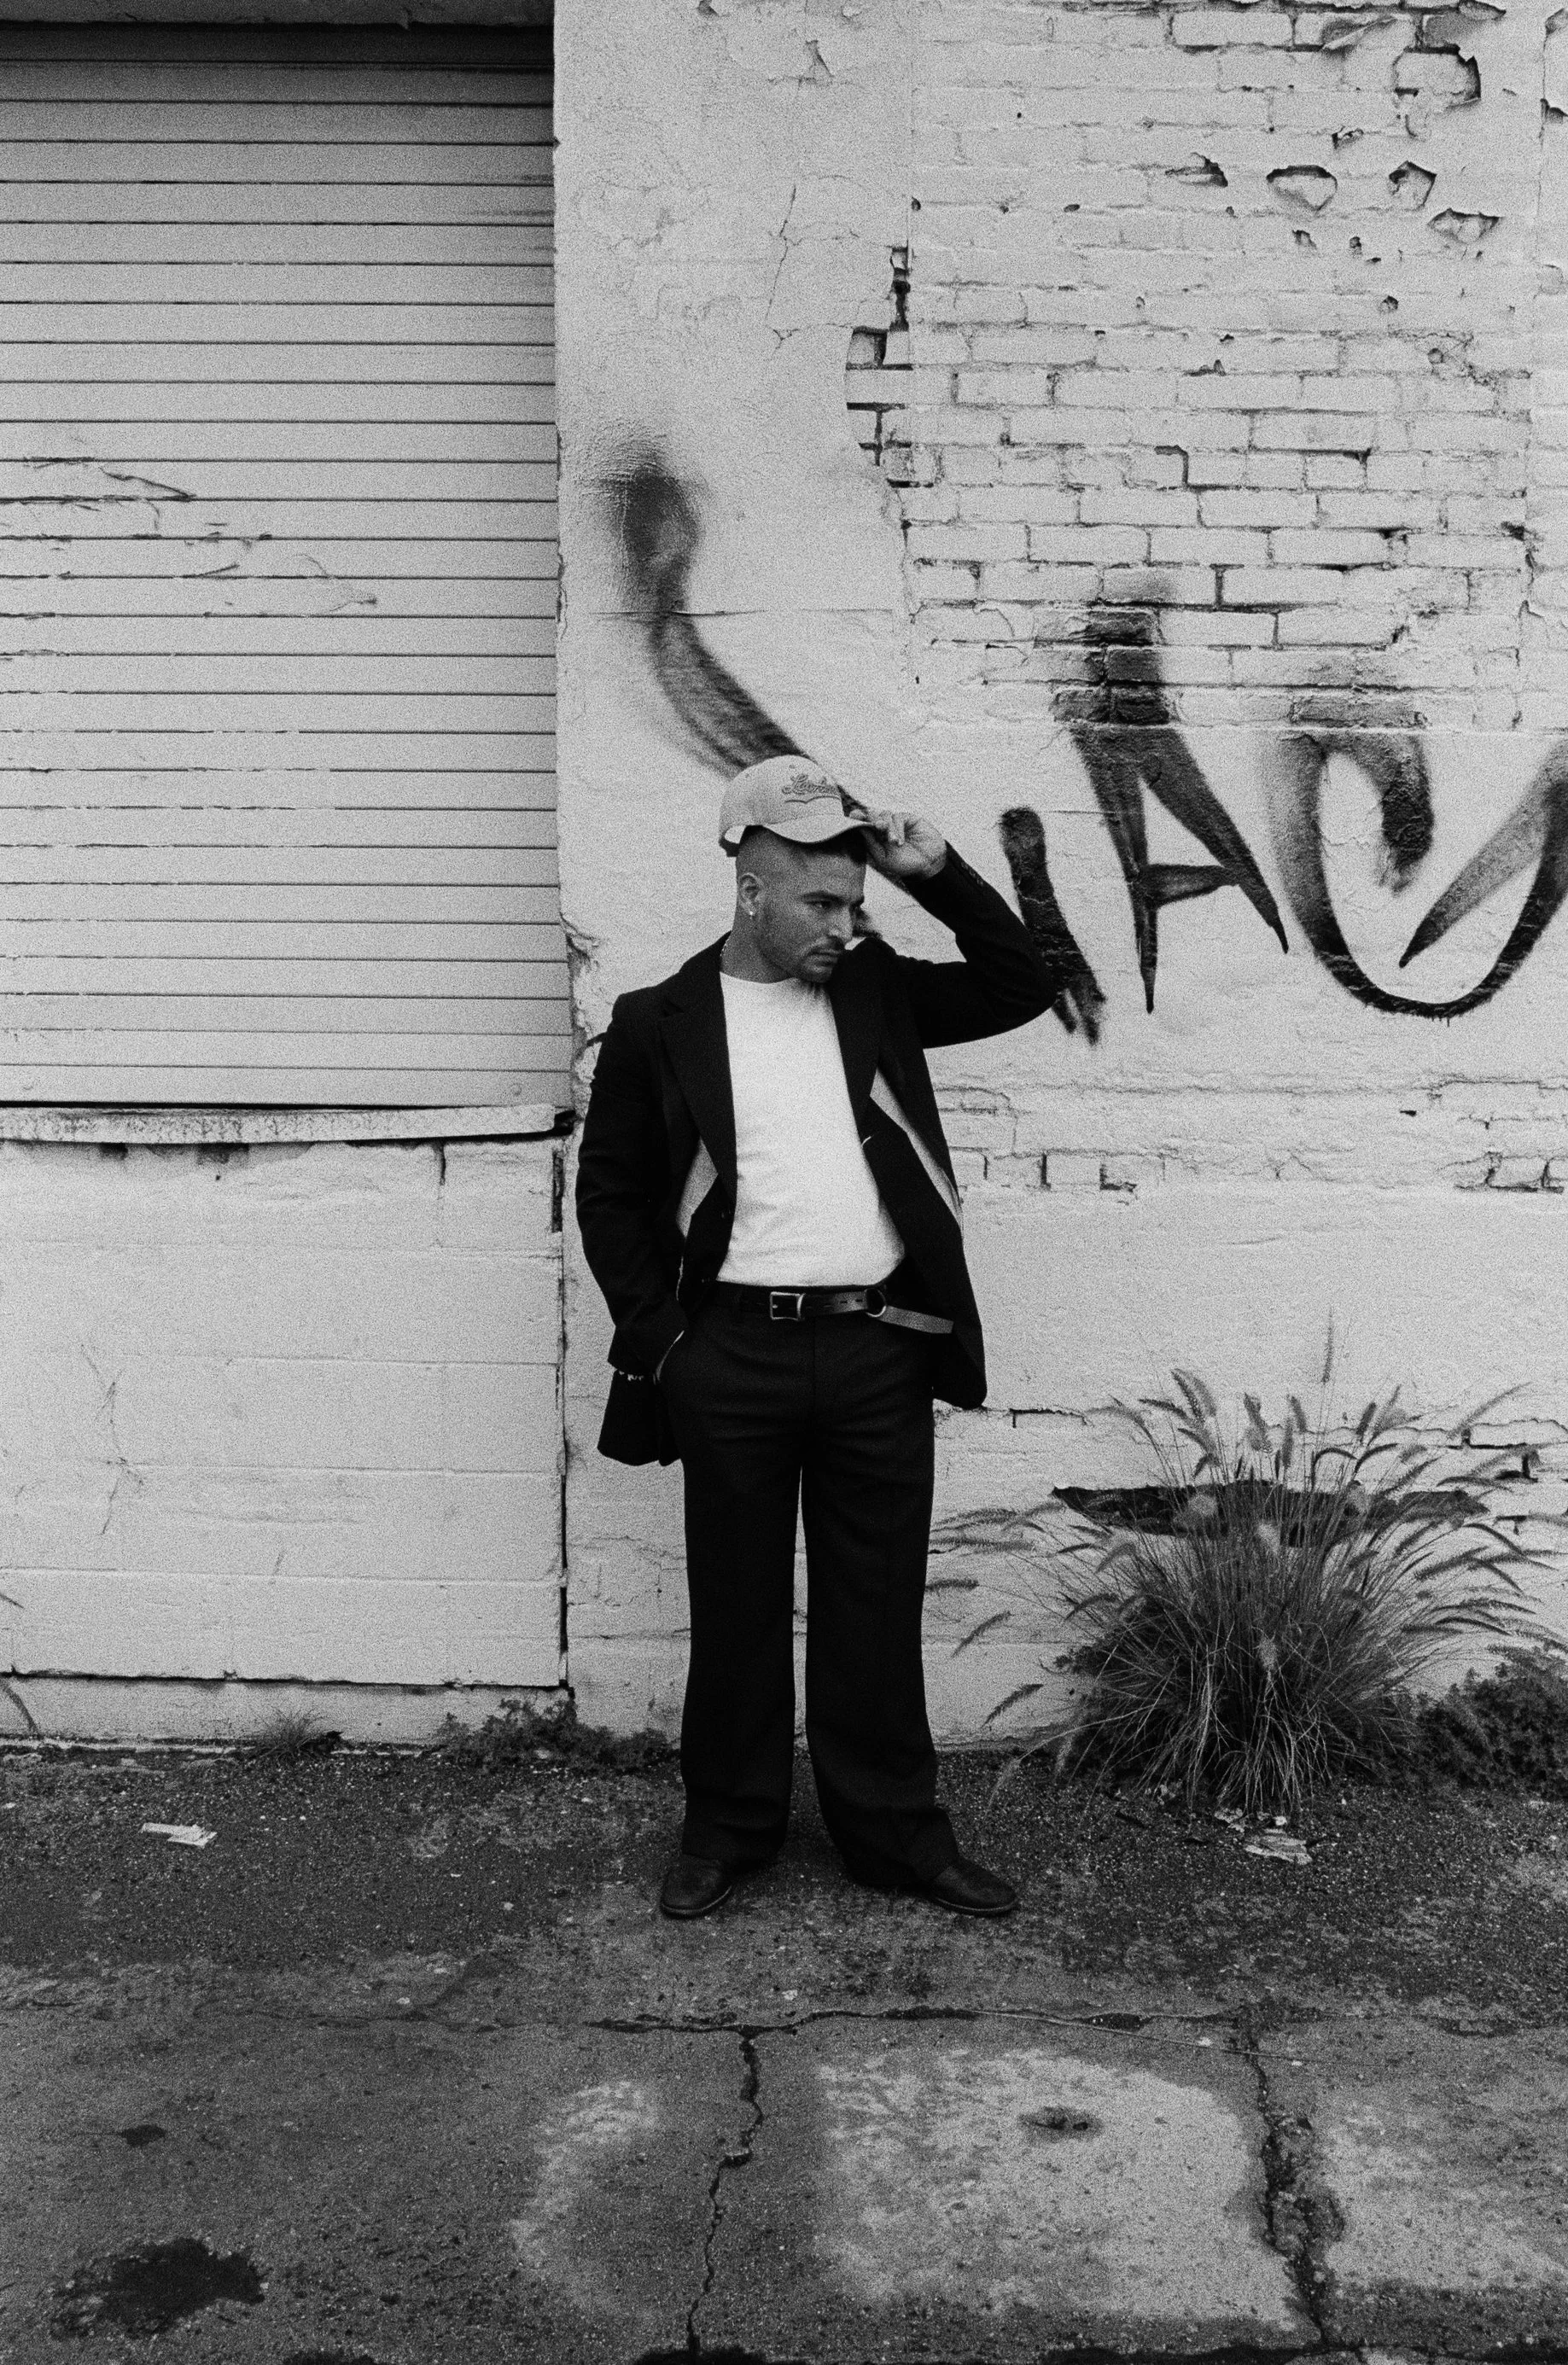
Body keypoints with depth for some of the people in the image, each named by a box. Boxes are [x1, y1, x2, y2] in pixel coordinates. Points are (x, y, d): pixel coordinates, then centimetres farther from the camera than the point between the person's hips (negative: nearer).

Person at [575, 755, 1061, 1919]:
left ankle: (897, 1830, 22)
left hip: (880, 1350, 2)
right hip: (733, 1356, -2)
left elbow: (1024, 985, 7)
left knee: (879, 1606, 10)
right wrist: (657, 1338, -3)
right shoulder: (660, 1023, 0)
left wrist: (939, 874, -3)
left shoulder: (876, 992, 8)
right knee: (737, 1604, 10)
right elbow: (609, 1195, 3)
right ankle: (728, 1826, 26)